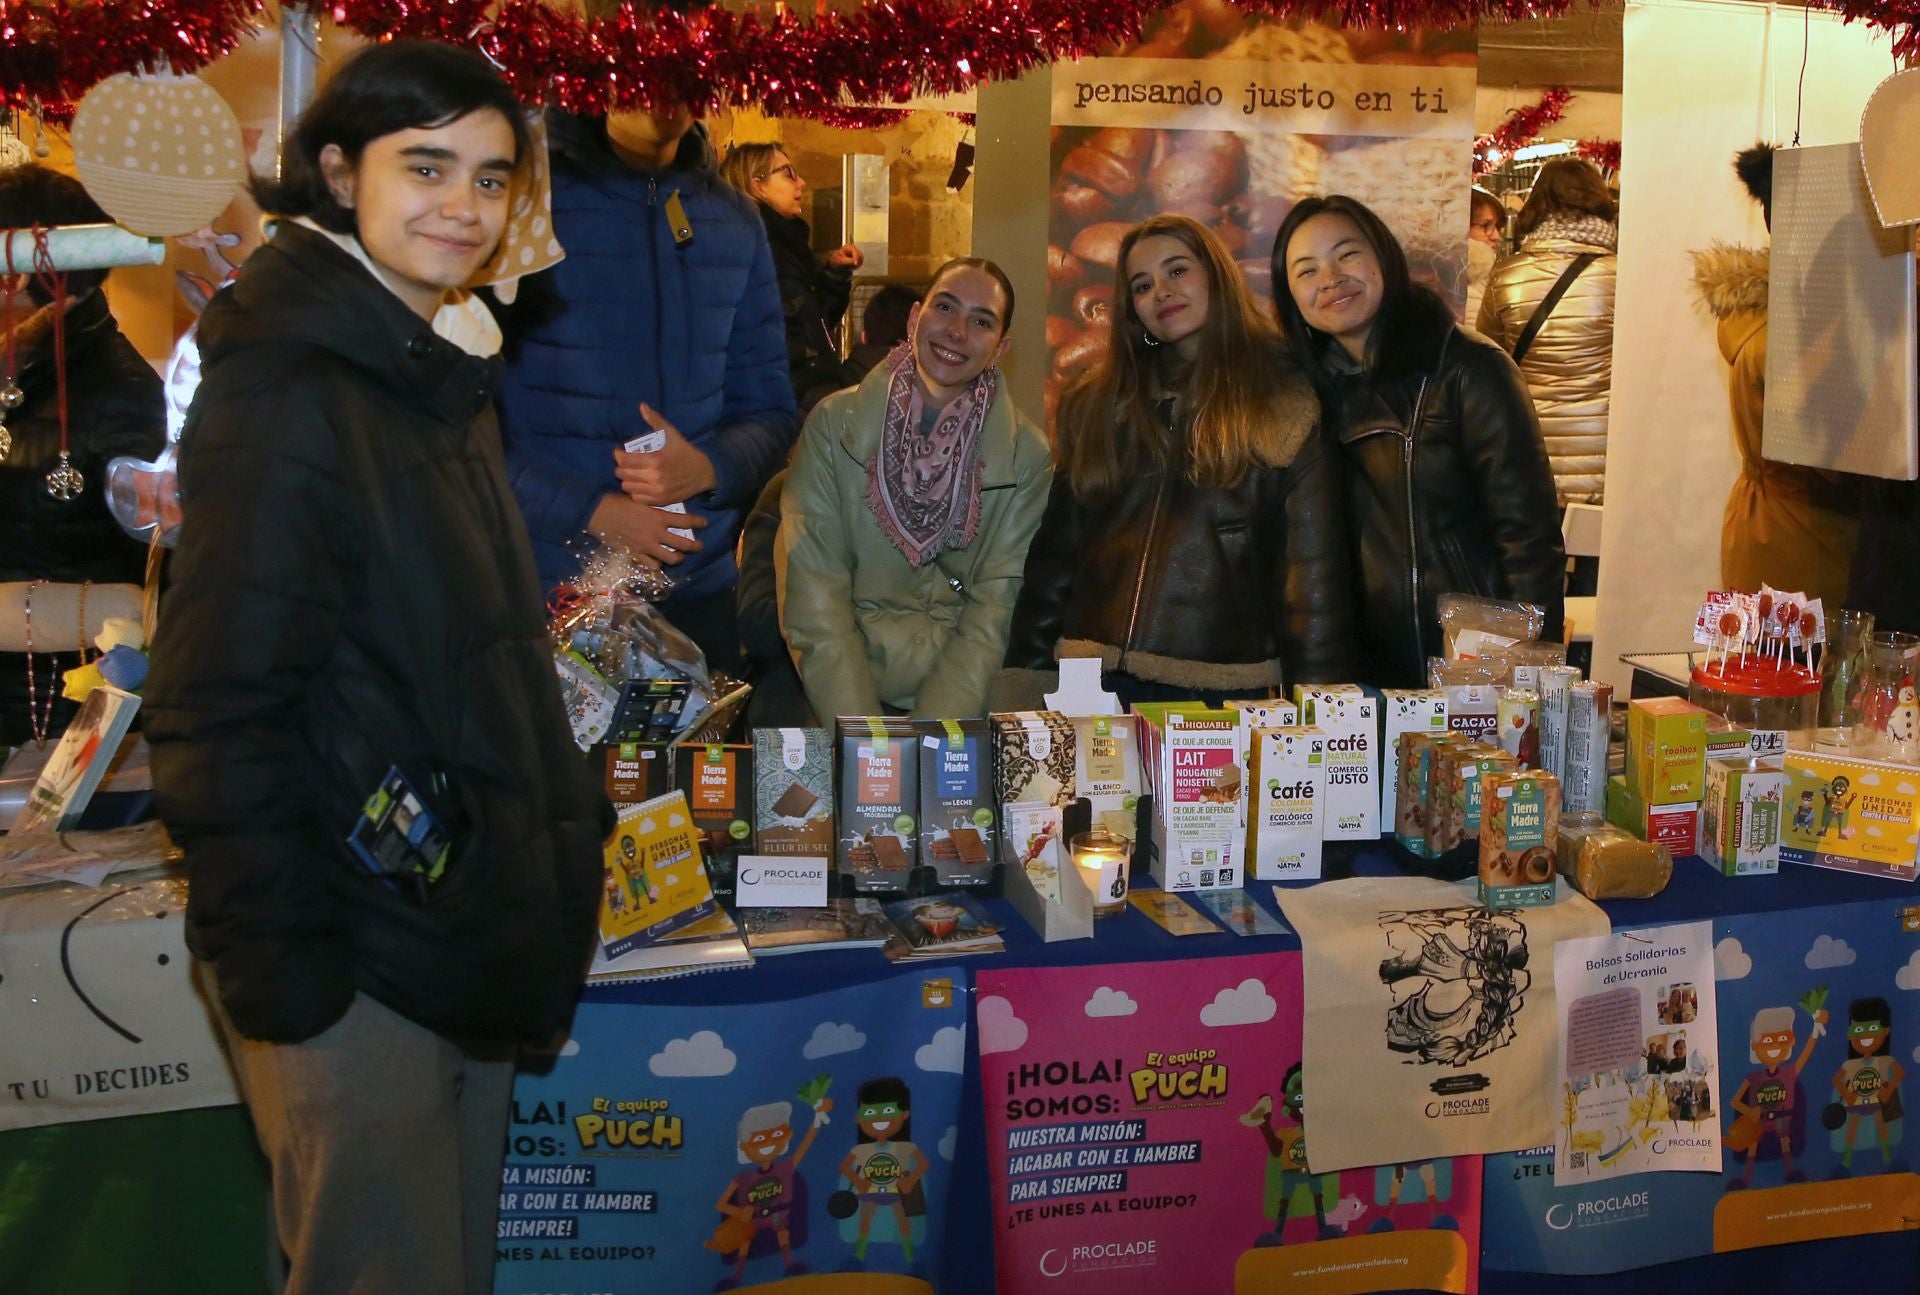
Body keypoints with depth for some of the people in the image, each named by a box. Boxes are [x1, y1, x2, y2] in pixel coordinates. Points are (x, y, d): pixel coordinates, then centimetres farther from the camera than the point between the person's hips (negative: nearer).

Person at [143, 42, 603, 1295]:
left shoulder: (437, 374, 11)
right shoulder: (286, 397, -18)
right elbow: (220, 713, -20)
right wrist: (283, 978, -19)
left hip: (467, 936, 9)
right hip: (357, 963, -9)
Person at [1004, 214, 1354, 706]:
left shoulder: (1283, 408, 1)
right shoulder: (1096, 404, 13)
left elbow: (1314, 571, -3)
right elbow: (1056, 551, 13)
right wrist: (1026, 668, 8)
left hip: (1223, 685, -3)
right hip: (1094, 679, 3)